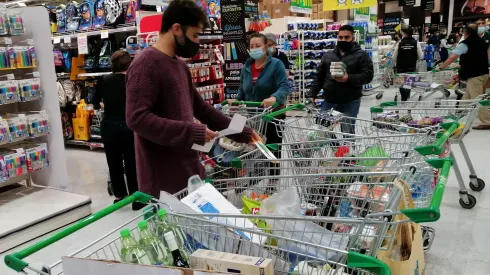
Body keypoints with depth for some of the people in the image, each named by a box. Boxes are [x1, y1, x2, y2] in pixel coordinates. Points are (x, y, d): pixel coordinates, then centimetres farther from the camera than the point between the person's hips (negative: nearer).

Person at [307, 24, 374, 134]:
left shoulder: (362, 55, 1)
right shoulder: (327, 55, 14)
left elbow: (368, 75, -9)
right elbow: (319, 76, 14)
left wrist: (349, 78, -23)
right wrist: (312, 94, 5)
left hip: (350, 102, -4)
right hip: (329, 101, 4)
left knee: (347, 132, 0)